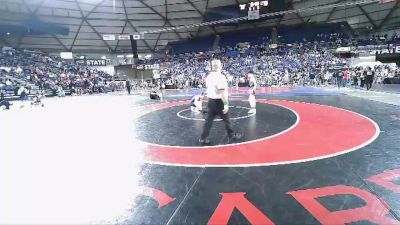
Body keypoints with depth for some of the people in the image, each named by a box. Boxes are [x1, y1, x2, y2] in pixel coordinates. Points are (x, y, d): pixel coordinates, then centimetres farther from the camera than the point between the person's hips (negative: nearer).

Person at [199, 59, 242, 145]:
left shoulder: (209, 76, 7)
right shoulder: (220, 76, -19)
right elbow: (222, 92, -24)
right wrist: (226, 103, -22)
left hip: (210, 101, 7)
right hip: (218, 101, -7)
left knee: (209, 120, 10)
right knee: (226, 119, 10)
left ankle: (203, 138, 11)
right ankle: (231, 135, 26)